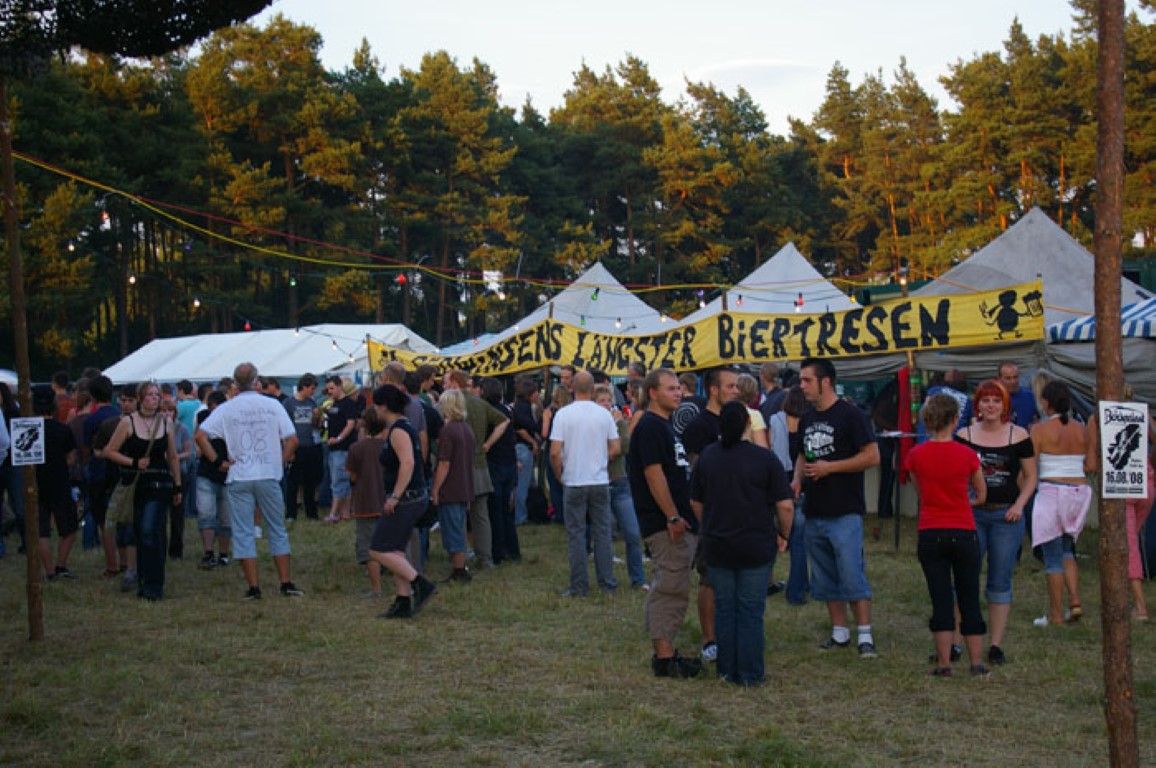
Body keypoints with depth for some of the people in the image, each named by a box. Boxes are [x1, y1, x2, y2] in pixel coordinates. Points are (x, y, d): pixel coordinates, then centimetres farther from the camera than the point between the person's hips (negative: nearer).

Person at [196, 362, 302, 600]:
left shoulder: (226, 409, -1)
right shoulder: (273, 405, 0)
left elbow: (200, 436, -7)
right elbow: (292, 439, -4)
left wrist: (218, 461, -1)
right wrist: (282, 461, 7)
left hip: (239, 478, 0)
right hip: (268, 476, 1)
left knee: (243, 533, 4)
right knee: (277, 531, 10)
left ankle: (253, 586, 1)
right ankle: (286, 583, 9)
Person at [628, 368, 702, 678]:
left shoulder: (664, 426, 19)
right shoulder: (649, 427, -13)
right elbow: (654, 474, -20)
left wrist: (685, 516, 21)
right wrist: (673, 517, -21)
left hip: (678, 523, 10)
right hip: (666, 524, -10)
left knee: (667, 590, 13)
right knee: (671, 590, -8)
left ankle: (665, 652, 19)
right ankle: (664, 657, -6)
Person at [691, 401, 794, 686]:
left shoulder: (706, 457, 2)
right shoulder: (765, 458, -11)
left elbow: (696, 502, 10)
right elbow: (785, 505, -12)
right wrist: (783, 534, 4)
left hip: (716, 547, 3)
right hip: (756, 546, -3)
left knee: (724, 609, 12)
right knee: (751, 611, 4)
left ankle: (727, 670, 16)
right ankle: (750, 674, 6)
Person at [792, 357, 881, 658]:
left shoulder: (849, 415, -9)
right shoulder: (807, 419, 13)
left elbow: (872, 456, -13)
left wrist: (829, 467, -17)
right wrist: (797, 479, 5)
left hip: (845, 512, -8)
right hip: (814, 512, 8)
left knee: (853, 576, -9)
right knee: (825, 579, 11)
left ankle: (865, 636, -4)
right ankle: (839, 633, 20)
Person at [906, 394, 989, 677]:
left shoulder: (916, 456, -4)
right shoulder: (967, 455, -6)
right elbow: (981, 495, 7)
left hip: (930, 534, 1)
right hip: (964, 534, -1)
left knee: (941, 600, 5)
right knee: (969, 599, 9)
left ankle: (944, 663, 3)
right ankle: (976, 662, 12)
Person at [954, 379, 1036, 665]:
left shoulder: (1018, 436, 2)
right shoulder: (964, 436, 4)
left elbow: (1030, 477, 7)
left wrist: (1019, 505, -8)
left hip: (1006, 516, -1)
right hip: (971, 514, 1)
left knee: (1000, 582, 4)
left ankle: (996, 646, 10)